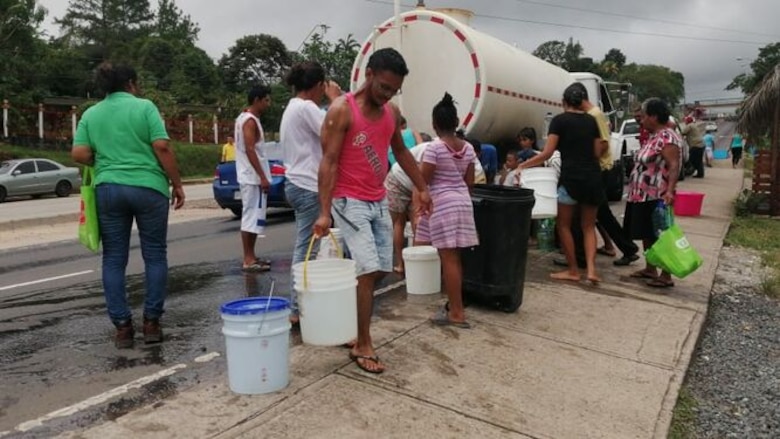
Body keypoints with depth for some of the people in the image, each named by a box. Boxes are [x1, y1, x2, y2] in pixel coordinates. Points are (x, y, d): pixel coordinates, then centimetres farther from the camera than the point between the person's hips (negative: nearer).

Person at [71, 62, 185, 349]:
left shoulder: (90, 114, 10)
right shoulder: (144, 107, 0)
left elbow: (79, 154, 2)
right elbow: (162, 147, -9)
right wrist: (177, 183, -3)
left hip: (108, 189, 3)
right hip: (148, 188, -3)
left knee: (114, 259, 8)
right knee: (155, 255, 7)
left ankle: (122, 327, 9)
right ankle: (151, 322, 8)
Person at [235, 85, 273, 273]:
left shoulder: (245, 118, 18)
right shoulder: (250, 121, -13)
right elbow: (249, 150, -21)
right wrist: (262, 177, -23)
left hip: (250, 176, 11)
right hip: (253, 177, -11)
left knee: (252, 217, 12)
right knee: (251, 217, -9)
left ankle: (250, 257, 17)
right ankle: (248, 260, -6)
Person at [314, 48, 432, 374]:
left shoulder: (392, 112, 9)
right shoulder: (341, 110, -12)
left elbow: (401, 152, 21)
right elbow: (329, 162, -17)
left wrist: (422, 188, 20)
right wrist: (324, 211, -24)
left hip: (379, 202, 7)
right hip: (350, 202, -7)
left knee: (380, 269, 8)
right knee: (367, 271, -11)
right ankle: (363, 346, 1)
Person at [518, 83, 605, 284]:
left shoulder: (559, 120, -3)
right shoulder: (591, 121, 11)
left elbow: (547, 153, -10)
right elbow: (597, 153, 10)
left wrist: (523, 165, -3)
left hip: (571, 177, -5)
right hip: (593, 177, 5)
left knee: (563, 224, 9)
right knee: (588, 226, 14)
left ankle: (573, 270, 14)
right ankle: (591, 269, 2)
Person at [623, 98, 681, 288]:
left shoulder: (667, 138, -18)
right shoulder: (654, 136, 13)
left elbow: (674, 166, -26)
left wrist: (669, 191, -37)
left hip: (656, 198, -10)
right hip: (643, 196, 10)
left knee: (659, 236, -3)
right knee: (647, 234, 16)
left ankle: (666, 276, 6)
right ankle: (650, 269, 27)